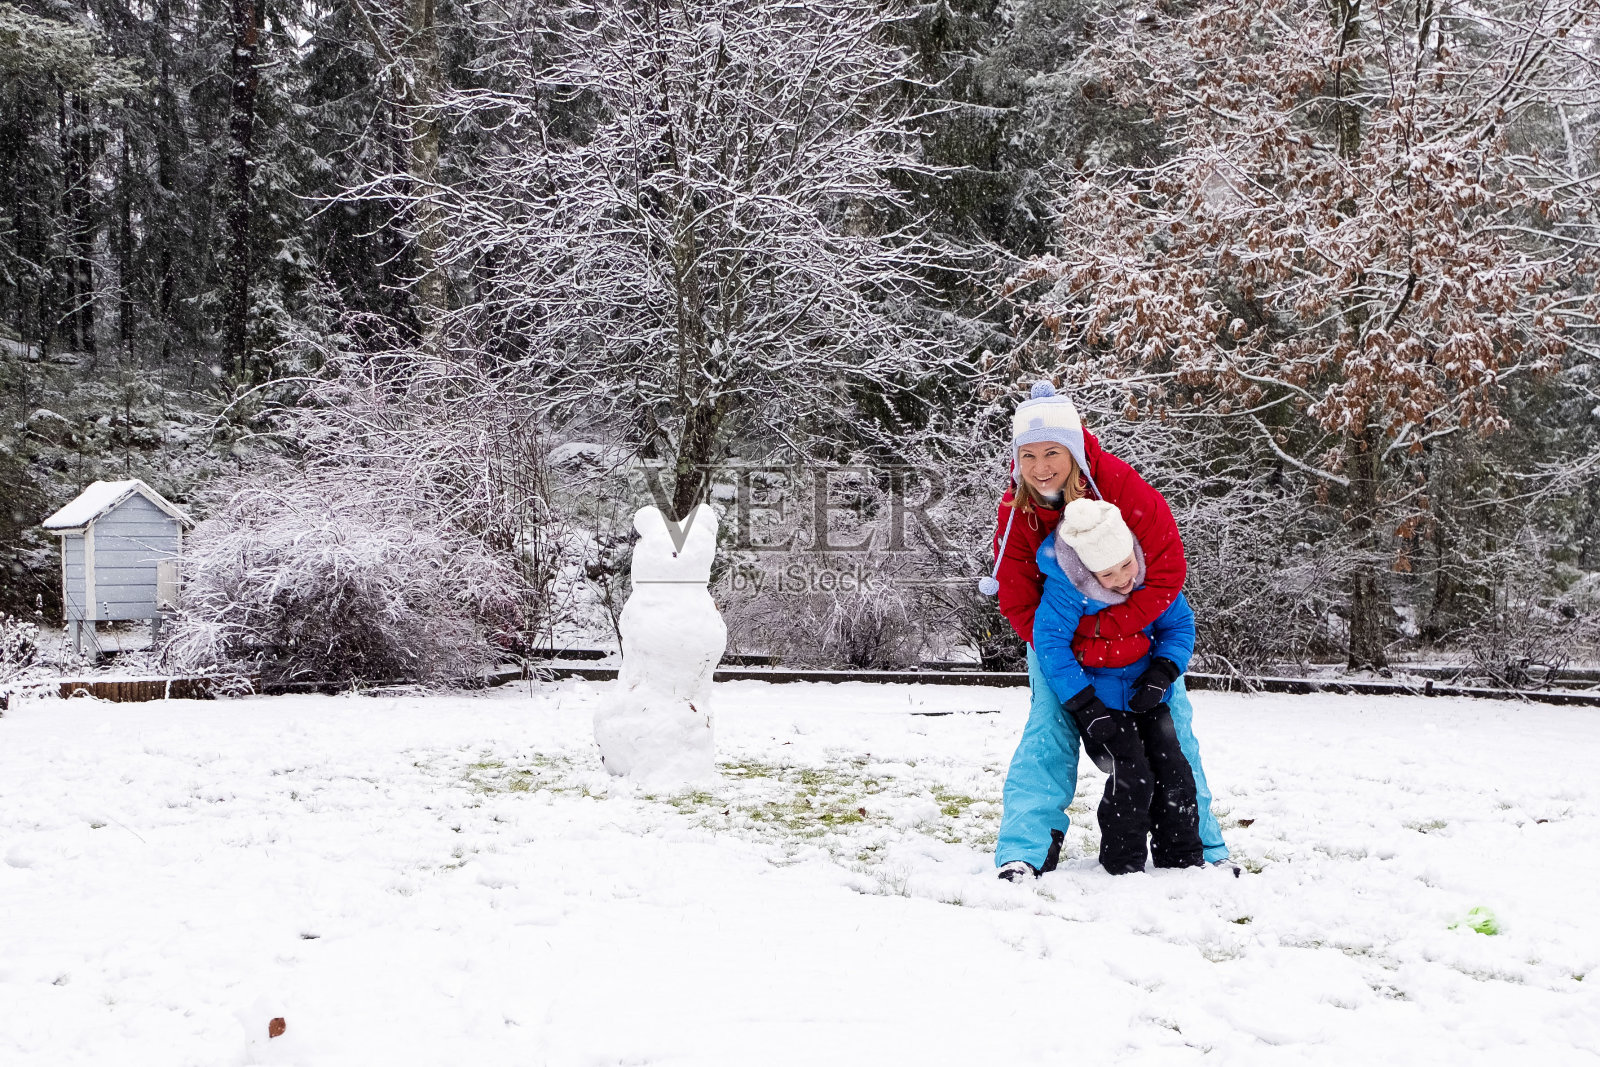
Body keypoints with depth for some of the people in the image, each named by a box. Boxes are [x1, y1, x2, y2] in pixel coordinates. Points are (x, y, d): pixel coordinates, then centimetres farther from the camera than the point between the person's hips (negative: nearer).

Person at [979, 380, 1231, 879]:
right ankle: (1025, 851, -5)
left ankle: (1204, 847, 17)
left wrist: (1106, 628, -32)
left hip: (1137, 621, -1)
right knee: (1048, 728, -10)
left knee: (1170, 725, 3)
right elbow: (1019, 605, -17)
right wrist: (1085, 651, -26)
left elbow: (1167, 571, -28)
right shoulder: (1015, 510, -22)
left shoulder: (1122, 486, -31)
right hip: (1056, 630, 1)